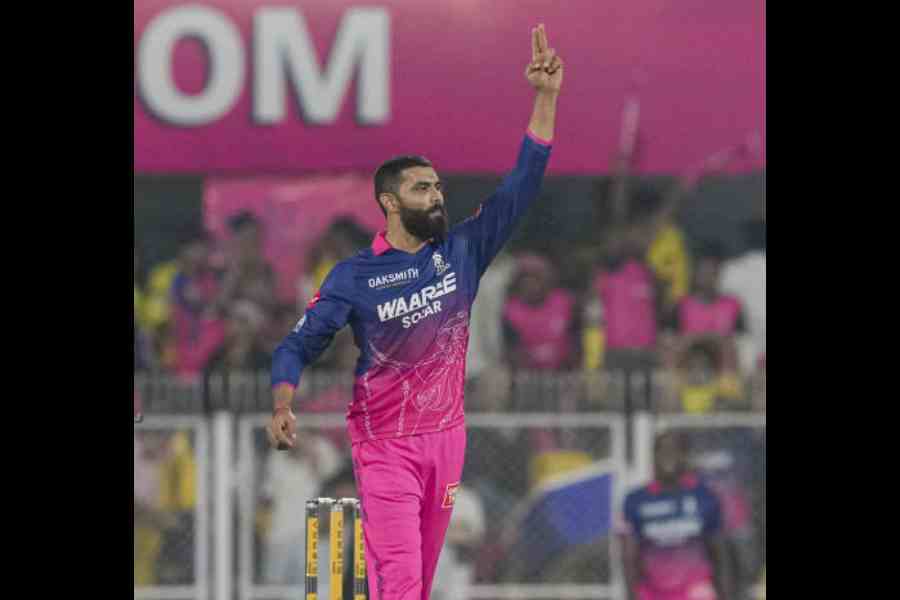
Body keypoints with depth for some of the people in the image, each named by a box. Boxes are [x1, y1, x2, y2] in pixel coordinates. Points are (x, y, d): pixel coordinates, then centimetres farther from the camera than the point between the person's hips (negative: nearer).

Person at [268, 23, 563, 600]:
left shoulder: (462, 251, 4)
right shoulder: (354, 275, -4)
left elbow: (522, 186, 1)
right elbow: (300, 343, -3)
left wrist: (545, 98, -8)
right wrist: (283, 406, -22)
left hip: (447, 435, 4)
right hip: (385, 443, -4)